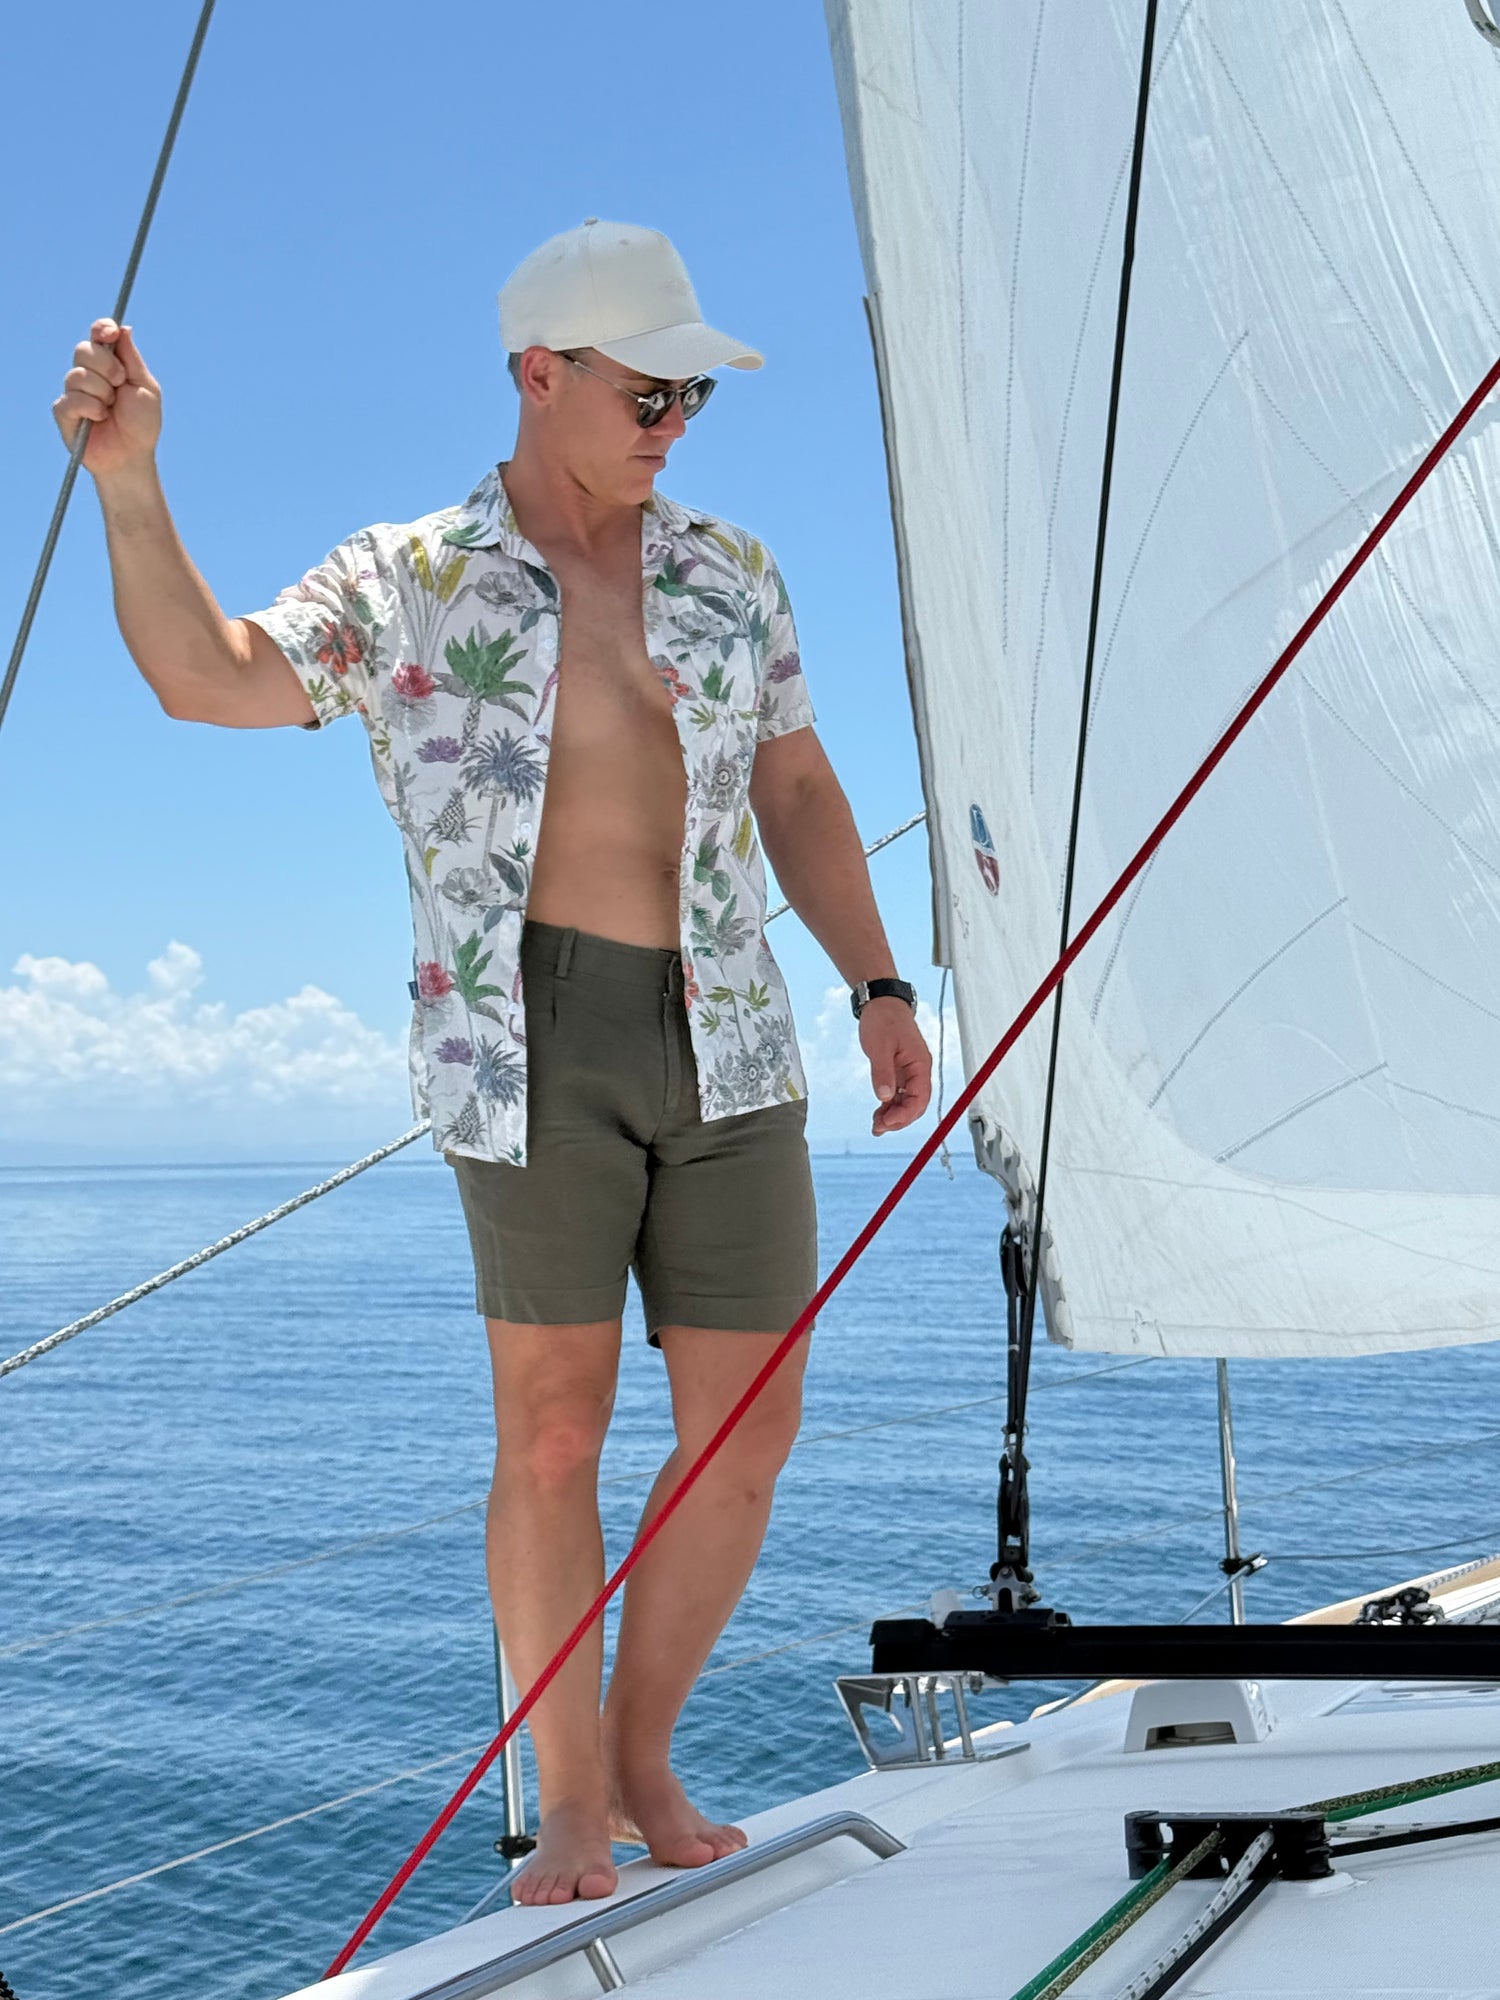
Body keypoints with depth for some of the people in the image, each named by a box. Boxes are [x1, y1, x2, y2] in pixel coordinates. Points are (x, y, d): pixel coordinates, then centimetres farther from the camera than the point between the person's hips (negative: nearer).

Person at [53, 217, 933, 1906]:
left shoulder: (727, 576, 14)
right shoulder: (407, 584, 4)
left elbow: (797, 792, 17)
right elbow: (206, 676, -7)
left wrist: (876, 988, 11)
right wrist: (128, 483, -20)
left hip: (727, 1039, 4)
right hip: (538, 1040, -4)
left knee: (750, 1421, 2)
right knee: (551, 1426, -2)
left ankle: (644, 1762, 22)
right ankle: (571, 1808, 14)